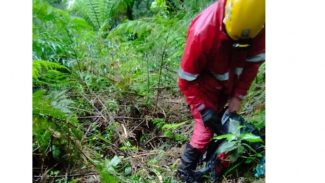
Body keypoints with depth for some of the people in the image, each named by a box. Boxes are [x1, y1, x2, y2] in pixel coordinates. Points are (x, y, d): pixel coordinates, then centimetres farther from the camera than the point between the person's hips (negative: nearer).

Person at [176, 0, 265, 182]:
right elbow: (186, 80, -26)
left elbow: (253, 63, -9)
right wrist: (203, 109, -27)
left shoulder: (258, 21, -22)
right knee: (206, 126, -6)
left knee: (219, 120, 15)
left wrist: (238, 96, -11)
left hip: (229, 83, 5)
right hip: (206, 84, -5)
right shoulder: (203, 31, -36)